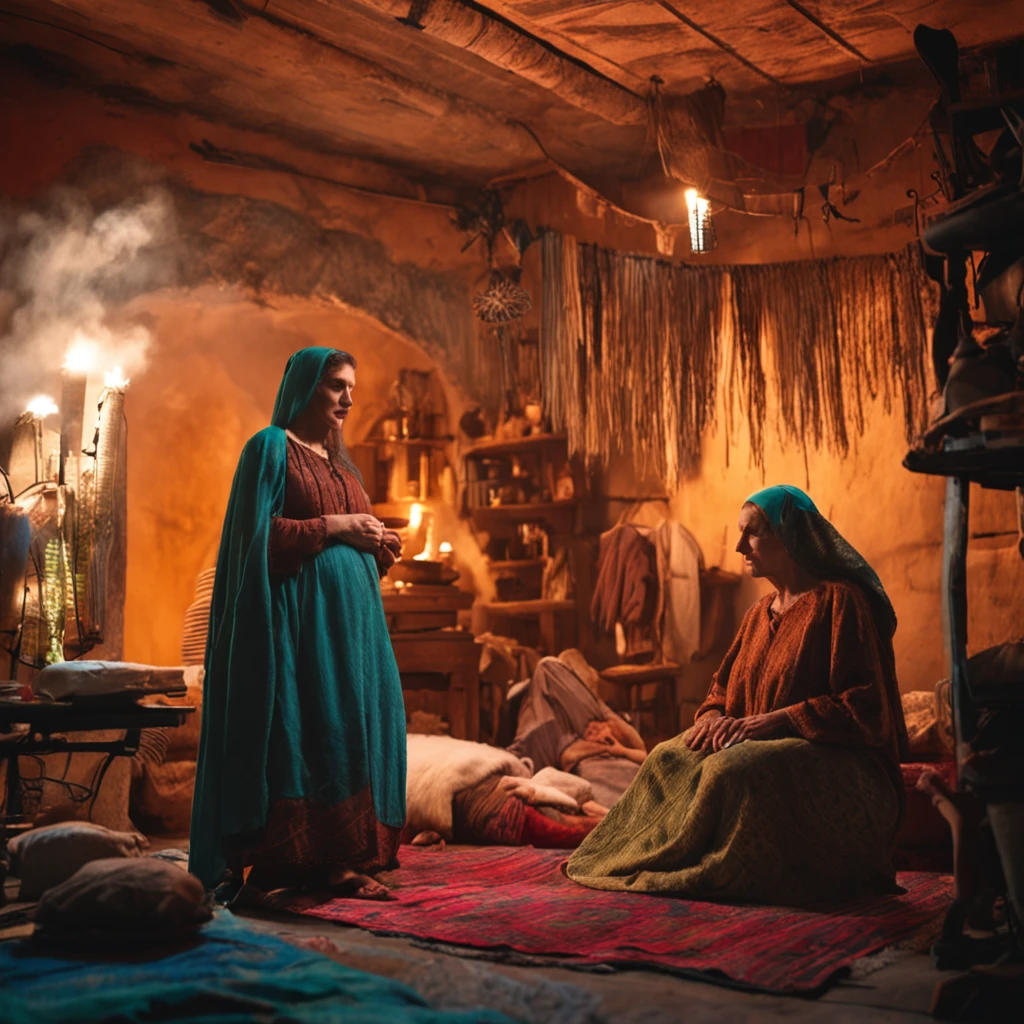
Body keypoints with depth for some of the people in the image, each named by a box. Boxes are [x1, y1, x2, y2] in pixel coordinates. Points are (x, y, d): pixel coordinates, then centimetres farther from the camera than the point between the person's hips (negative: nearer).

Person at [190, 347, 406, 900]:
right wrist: (335, 526, -13)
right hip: (297, 612, -8)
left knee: (354, 725, 2)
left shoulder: (340, 462, 23)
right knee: (299, 728, -10)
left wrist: (379, 548, 3)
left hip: (351, 614, 8)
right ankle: (283, 865, -5)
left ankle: (341, 860, 5)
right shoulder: (270, 447, -1)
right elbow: (258, 533, -12)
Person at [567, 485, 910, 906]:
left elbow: (864, 708, -16)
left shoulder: (839, 601, -8)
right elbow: (721, 693, 18)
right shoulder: (760, 614, 17)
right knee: (669, 760, -12)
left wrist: (769, 721, -22)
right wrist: (714, 718, -8)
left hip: (838, 768, -8)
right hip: (769, 752, 8)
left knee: (734, 770, -33)